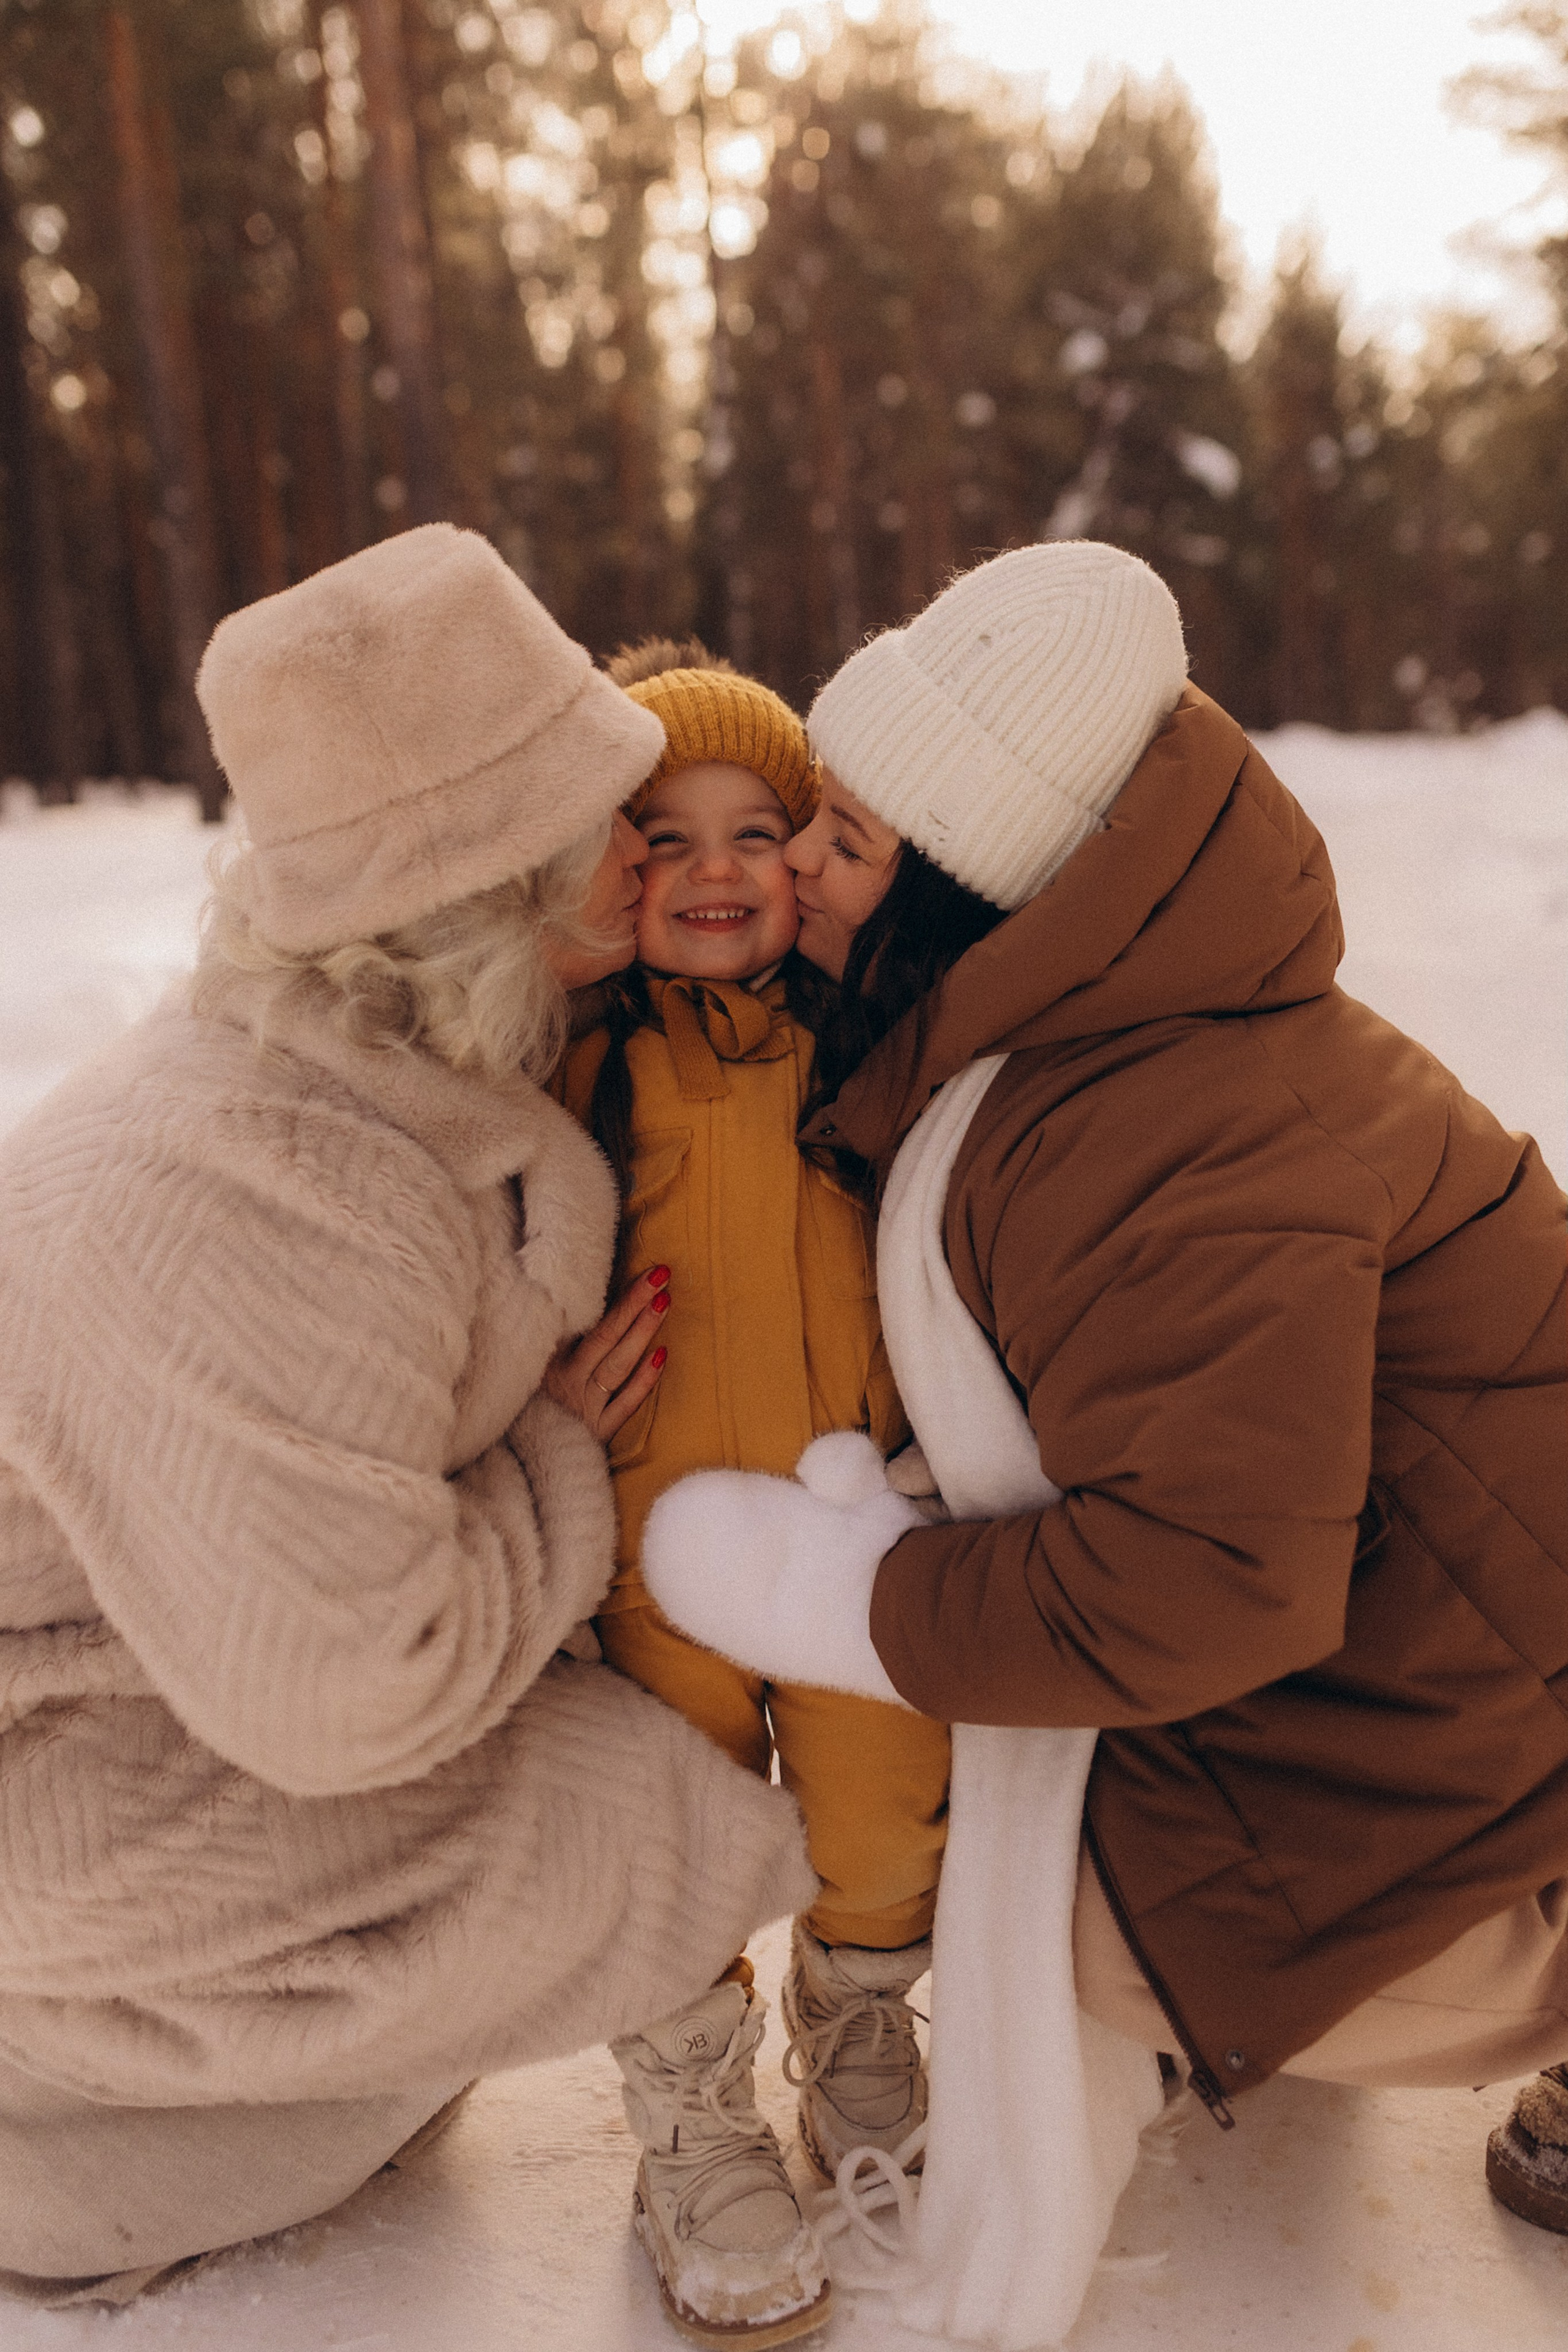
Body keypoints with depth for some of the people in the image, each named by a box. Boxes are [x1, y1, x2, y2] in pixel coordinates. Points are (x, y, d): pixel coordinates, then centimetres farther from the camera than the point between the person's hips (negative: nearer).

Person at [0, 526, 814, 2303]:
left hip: (191, 1619, 9)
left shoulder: (432, 1062, -5)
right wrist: (560, 1460, -16)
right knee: (645, 1836, -9)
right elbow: (341, 1699, -30)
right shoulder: (262, 1215, -36)